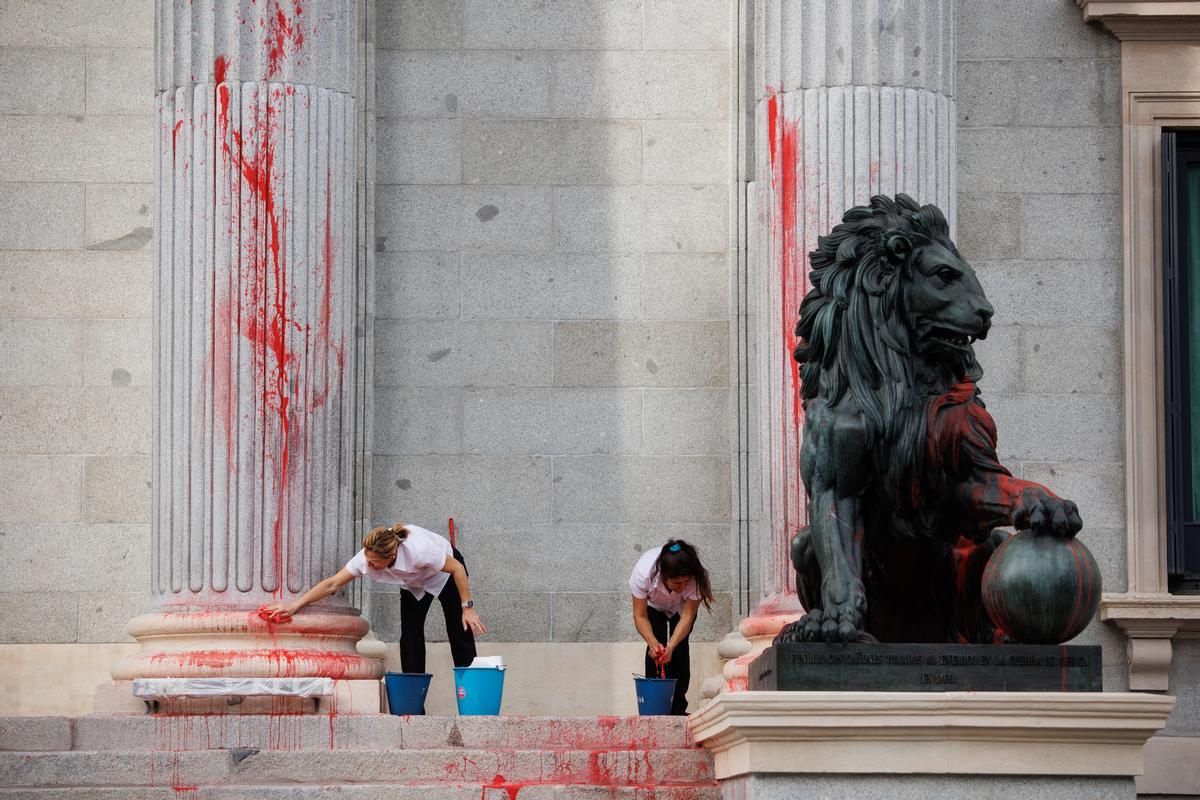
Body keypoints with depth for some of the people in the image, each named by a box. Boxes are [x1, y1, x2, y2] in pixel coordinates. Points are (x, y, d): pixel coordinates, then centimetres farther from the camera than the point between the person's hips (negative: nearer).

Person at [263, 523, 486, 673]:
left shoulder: (419, 550, -46)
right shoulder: (366, 558, -33)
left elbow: (457, 568, -30)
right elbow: (332, 584, -28)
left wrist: (467, 607, -25)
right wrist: (295, 605, -34)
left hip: (444, 573, -4)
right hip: (415, 584, 4)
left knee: (460, 634, -2)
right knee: (410, 636, -10)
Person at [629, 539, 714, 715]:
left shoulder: (697, 577, -40)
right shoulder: (643, 572, -41)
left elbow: (687, 617, -37)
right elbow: (640, 616, -33)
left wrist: (671, 647, -49)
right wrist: (652, 643, -49)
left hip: (681, 607, 0)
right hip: (653, 606, 0)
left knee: (680, 646, -15)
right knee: (656, 647, -18)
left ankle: (678, 706, -10)